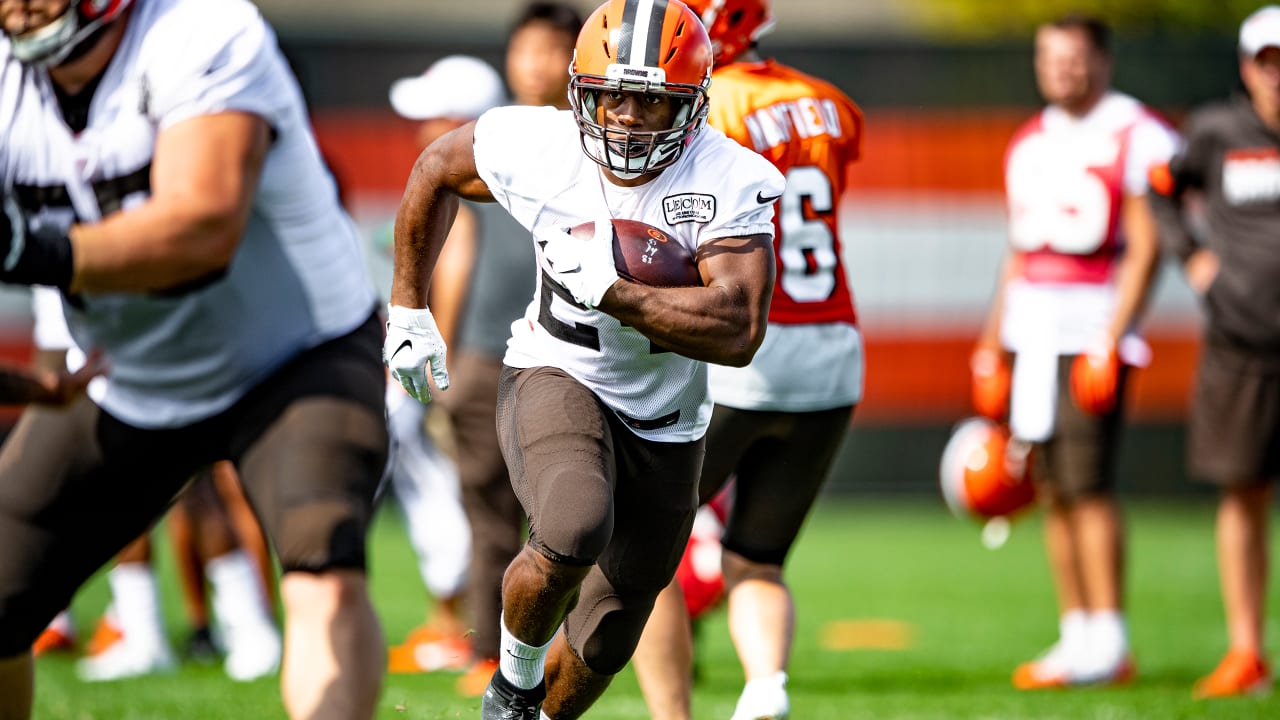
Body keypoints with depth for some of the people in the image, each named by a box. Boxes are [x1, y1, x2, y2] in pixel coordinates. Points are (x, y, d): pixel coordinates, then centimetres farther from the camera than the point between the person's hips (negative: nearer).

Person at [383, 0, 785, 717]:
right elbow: (435, 171, 5)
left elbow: (739, 331, -32)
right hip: (558, 380, -2)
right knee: (574, 532, -34)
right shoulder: (537, 150, -18)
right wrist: (409, 307, 10)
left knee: (603, 644, 12)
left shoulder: (730, 184, -22)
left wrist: (608, 288, -35)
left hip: (664, 426, 2)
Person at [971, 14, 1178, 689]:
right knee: (1052, 488, 6)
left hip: (1092, 321, -7)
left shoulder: (1135, 138, -6)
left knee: (1086, 481, -12)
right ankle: (1075, 634, 11)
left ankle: (1108, 641, -8)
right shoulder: (1029, 144, 17)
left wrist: (1109, 342, -16)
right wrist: (992, 345, 18)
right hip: (1030, 324, 7)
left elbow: (1145, 248, -10)